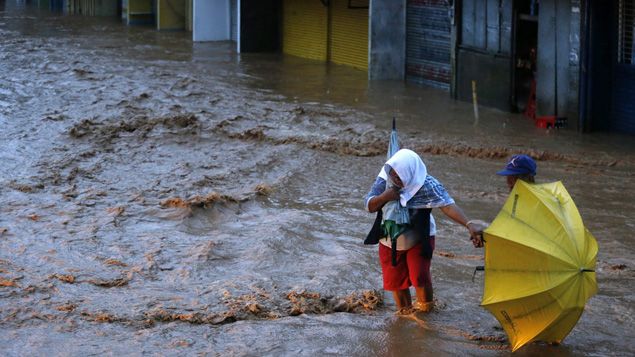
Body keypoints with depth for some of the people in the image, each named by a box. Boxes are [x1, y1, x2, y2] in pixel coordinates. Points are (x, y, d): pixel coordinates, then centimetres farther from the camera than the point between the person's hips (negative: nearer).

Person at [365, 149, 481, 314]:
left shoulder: (427, 185, -27)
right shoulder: (385, 179, -15)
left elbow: (448, 206, -36)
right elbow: (370, 206, -9)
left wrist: (469, 225, -50)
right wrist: (384, 197, -30)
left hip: (418, 239, -4)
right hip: (390, 241, 4)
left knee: (419, 277, -14)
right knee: (394, 280, 10)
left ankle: (425, 310, 14)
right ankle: (404, 313, 34)